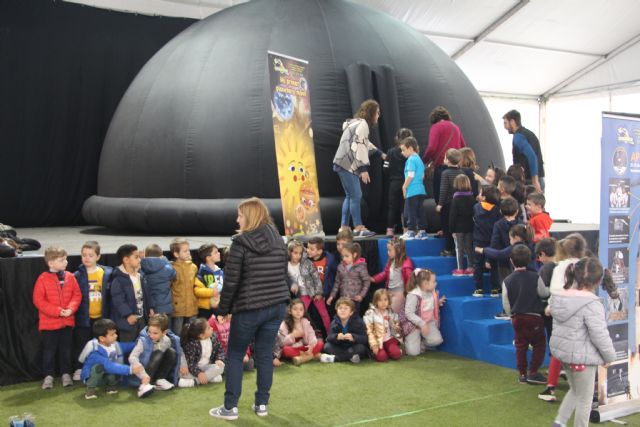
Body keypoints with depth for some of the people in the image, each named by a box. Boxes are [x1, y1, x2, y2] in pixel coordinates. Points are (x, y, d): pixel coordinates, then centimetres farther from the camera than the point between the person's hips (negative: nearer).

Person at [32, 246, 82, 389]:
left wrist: (71, 308, -16)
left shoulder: (70, 277, -1)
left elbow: (77, 295, 2)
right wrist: (57, 311, -18)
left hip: (67, 321, 3)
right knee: (49, 350, 7)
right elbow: (38, 300, -13)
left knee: (65, 349, 13)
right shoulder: (43, 279, -11)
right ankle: (48, 376, 19)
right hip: (49, 322, -3)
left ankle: (66, 374, 24)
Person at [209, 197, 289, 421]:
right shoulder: (279, 241, 7)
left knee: (235, 355, 9)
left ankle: (230, 407, 11)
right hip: (277, 305, 6)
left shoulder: (241, 243, -12)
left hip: (250, 308, -5)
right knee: (265, 355, 14)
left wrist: (223, 308, -1)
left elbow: (231, 280, -12)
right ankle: (261, 404, 19)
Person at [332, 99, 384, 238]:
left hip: (344, 164, 10)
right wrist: (364, 169, -20)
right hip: (347, 165, -10)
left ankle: (344, 228, 14)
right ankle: (358, 228, -9)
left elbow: (365, 143, 36)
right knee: (356, 196, -9)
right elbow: (359, 146, -19)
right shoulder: (363, 124, -10)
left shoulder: (356, 123, 22)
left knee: (350, 196, 13)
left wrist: (380, 153, 46)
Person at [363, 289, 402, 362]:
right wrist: (374, 344, -19)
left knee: (396, 354, -21)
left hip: (389, 339, 3)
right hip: (377, 340, -3)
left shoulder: (391, 312, 6)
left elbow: (396, 325, 19)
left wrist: (397, 328, -7)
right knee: (382, 357, -24)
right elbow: (369, 330, -10)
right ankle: (375, 351, 8)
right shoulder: (370, 313, -7)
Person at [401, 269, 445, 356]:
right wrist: (422, 324, -28)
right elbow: (409, 313, -24)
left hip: (428, 322, 6)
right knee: (413, 352, -12)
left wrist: (438, 303, -2)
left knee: (437, 340, -20)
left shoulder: (432, 293, -1)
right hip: (413, 324, -6)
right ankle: (409, 340, 22)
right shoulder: (413, 295, -22)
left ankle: (421, 344, 9)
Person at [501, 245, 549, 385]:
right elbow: (544, 293, 0)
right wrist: (549, 289, 22)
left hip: (517, 317, 3)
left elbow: (505, 303, -1)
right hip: (534, 317, -3)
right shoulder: (535, 277, -14)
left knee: (520, 346, 12)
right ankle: (533, 373, 7)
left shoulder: (507, 280, -7)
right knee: (539, 344, 11)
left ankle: (522, 374, 16)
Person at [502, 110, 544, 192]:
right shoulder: (529, 133, 19)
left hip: (529, 180, -9)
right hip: (539, 179, 9)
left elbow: (531, 156, -22)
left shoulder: (518, 136, -10)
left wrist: (535, 181, -22)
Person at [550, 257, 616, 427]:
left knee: (575, 390, 26)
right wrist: (610, 356, -5)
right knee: (584, 399, 10)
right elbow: (600, 336, -19)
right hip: (582, 357, -8)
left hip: (562, 351, 8)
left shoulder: (559, 297, 2)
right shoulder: (591, 303, -23)